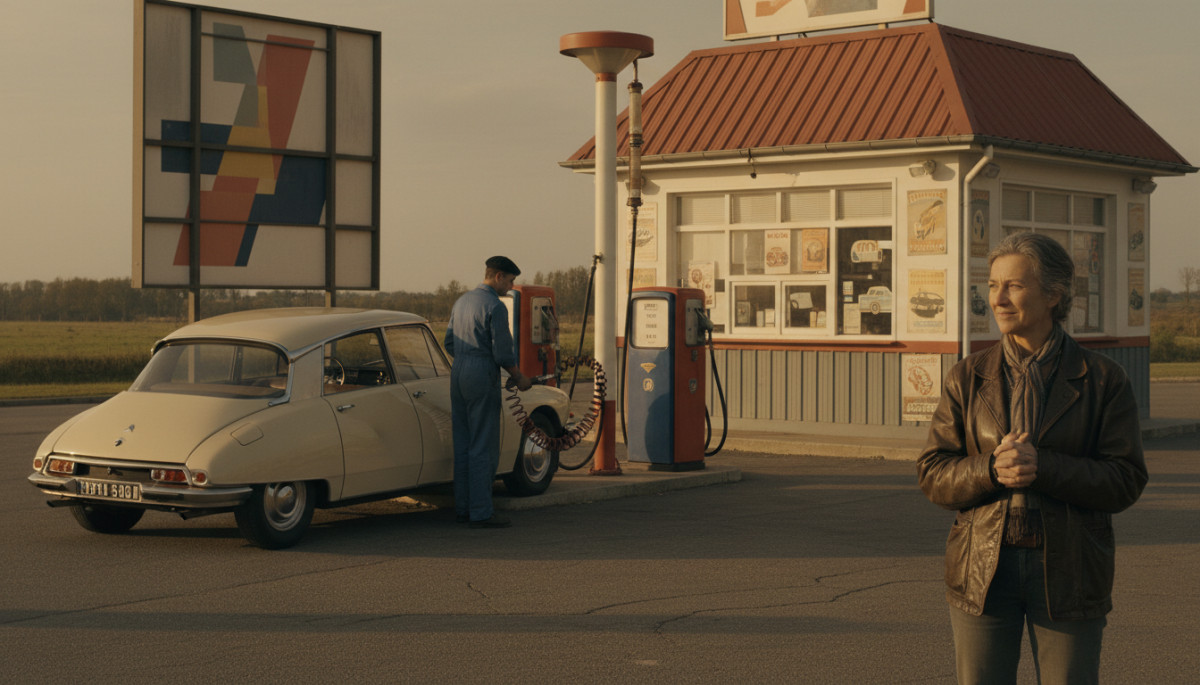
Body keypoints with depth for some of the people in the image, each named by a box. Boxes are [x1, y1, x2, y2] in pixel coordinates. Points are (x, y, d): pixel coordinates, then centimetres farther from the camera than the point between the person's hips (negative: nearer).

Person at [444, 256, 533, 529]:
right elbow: (503, 352, -16)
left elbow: (450, 344, 17)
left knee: (463, 444, 12)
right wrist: (519, 378, -1)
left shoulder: (462, 301, 13)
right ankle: (481, 512, -6)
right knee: (484, 446, -6)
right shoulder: (495, 307, -13)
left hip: (458, 374, 9)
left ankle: (463, 506, 15)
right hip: (482, 378, -9)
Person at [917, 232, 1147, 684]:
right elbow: (933, 477, 1)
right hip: (983, 568, 2)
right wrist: (992, 471, -19)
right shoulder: (967, 379, 4)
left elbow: (1125, 481, -6)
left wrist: (1042, 468, -20)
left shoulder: (1103, 379, -1)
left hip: (1067, 574, -1)